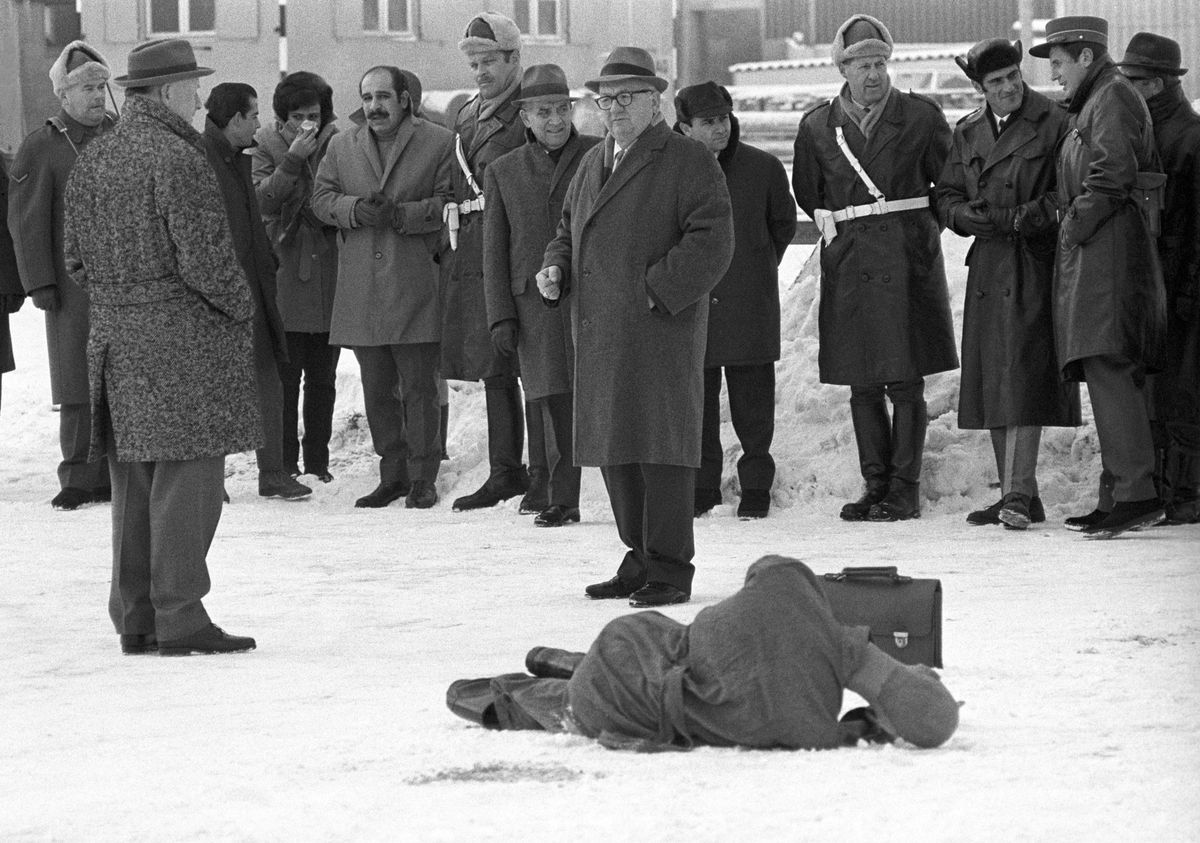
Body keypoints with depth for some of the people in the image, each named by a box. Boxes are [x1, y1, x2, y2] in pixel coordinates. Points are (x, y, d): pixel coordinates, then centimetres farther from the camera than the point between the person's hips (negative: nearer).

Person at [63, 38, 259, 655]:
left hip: (113, 339, 8)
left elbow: (77, 259, 14)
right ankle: (178, 619, -5)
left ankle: (135, 619, 16)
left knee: (133, 483, 12)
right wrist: (242, 308, -2)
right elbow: (204, 258, -17)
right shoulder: (178, 160, -15)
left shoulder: (90, 162, 11)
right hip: (183, 340, -8)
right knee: (186, 477, -4)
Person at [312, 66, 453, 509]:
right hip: (361, 288, 4)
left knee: (419, 386, -2)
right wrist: (354, 209, -9)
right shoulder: (342, 146, 15)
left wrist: (400, 214, -16)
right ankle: (392, 474, 17)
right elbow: (321, 198, 11)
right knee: (376, 387, 8)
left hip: (415, 286, -4)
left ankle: (422, 477, 5)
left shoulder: (440, 143, 1)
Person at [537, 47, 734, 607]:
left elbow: (711, 241, -12)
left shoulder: (687, 161, -4)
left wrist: (656, 289, -17)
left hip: (661, 328, -7)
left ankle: (670, 571, -2)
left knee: (660, 446, -6)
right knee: (614, 448, 9)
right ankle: (641, 561, 19)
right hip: (600, 334, 7)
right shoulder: (592, 163, 20)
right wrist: (555, 268, 9)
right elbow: (570, 229, 31)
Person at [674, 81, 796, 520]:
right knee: (696, 402, 5)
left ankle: (756, 488, 11)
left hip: (749, 303, -1)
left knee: (752, 405, 2)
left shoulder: (763, 168, -2)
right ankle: (702, 486, 16)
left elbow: (783, 224, 15)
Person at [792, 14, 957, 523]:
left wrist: (918, 227, 7)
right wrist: (834, 225, 11)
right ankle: (876, 486, 12)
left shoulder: (920, 117, 1)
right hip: (849, 266, 2)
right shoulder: (818, 127, 6)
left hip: (907, 260, -2)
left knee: (905, 383, -4)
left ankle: (905, 490, 0)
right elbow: (806, 196, 20)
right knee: (862, 386, 5)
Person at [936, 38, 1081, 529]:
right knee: (990, 382, 7)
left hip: (1035, 266, -6)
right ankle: (1018, 498, 14)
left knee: (1023, 376, -14)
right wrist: (981, 218, -6)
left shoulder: (1054, 123, -4)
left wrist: (1028, 217, -17)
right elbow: (947, 199, 13)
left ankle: (1018, 494, -16)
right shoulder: (967, 133, 13)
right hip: (988, 269, 6)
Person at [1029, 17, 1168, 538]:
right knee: (1115, 375, 9)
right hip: (1093, 255, 11)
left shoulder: (1113, 98, -8)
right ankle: (1126, 495, 10)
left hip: (1106, 248, -11)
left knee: (1108, 367, -17)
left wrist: (1075, 226, -12)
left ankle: (1137, 492, -23)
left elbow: (1112, 177, -18)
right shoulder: (1092, 103, 23)